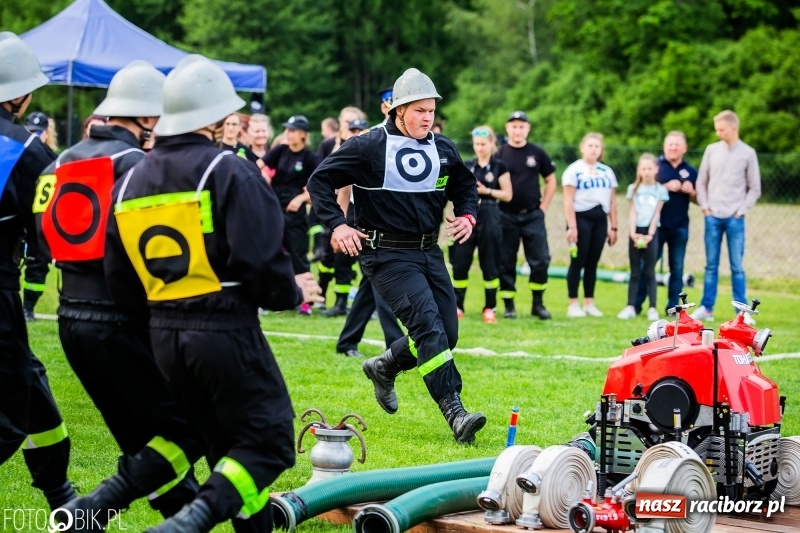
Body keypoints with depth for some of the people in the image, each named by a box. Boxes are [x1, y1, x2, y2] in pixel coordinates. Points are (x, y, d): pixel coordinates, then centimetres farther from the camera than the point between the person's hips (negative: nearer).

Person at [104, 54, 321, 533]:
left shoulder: (130, 183, 11)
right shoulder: (228, 172, -10)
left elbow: (120, 280, 11)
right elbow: (261, 257, -17)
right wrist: (292, 294, 1)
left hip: (163, 333, 7)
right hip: (225, 328, -7)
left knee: (226, 444, 19)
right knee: (269, 441, -1)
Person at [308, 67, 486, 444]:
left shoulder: (443, 150, 8)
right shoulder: (368, 147, -8)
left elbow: (465, 185, 26)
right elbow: (321, 180, -3)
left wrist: (467, 215, 7)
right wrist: (337, 225, -11)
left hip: (430, 252, 7)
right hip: (387, 255, -7)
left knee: (447, 334, 5)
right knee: (428, 325, -20)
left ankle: (384, 368, 32)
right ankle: (455, 413, -23)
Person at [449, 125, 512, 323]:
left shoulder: (499, 167, 0)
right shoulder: (467, 166, 9)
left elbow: (507, 195, -2)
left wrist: (486, 190, -13)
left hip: (489, 217, -3)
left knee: (489, 264, 1)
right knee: (460, 263, 0)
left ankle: (490, 308, 10)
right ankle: (457, 306, 8)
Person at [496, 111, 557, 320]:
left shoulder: (537, 153, 5)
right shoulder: (499, 155, 1)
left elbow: (550, 180, 12)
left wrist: (544, 206, 4)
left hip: (533, 216, 1)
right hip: (506, 216, -1)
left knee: (540, 260, -4)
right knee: (506, 262, 3)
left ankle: (538, 304, 7)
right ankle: (508, 305, 11)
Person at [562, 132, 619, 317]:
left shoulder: (607, 172, 14)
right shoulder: (574, 170, -2)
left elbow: (612, 202, 15)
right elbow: (568, 200, -8)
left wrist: (613, 227, 10)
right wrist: (572, 226, -15)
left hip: (600, 220, 5)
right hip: (581, 218, -5)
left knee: (592, 262, 8)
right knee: (578, 262, -4)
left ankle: (589, 303, 13)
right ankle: (573, 304, 0)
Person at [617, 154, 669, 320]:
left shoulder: (660, 190, 3)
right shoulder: (633, 189, 5)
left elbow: (656, 214, -2)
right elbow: (632, 212, 1)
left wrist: (650, 235, -11)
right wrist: (633, 233, -11)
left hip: (651, 232, -1)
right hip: (636, 232, 1)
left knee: (649, 272, 1)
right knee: (635, 272, 3)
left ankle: (652, 308, 2)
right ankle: (630, 307, 1)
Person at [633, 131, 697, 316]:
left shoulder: (690, 171, 9)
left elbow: (697, 199, 13)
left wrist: (691, 192, -9)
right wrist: (666, 187, -17)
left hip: (680, 227, 3)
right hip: (656, 224, -3)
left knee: (677, 269, 6)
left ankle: (673, 308, 12)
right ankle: (635, 305, 2)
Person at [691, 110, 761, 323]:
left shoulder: (747, 153, 0)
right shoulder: (712, 150, 6)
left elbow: (755, 188, 3)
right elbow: (701, 181, 11)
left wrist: (741, 210, -5)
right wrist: (704, 206, 1)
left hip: (734, 219, -2)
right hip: (712, 217, 2)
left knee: (737, 266, -2)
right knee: (711, 265, 5)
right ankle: (706, 308, 9)